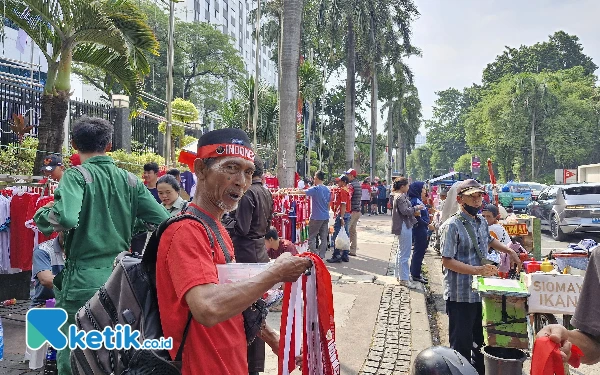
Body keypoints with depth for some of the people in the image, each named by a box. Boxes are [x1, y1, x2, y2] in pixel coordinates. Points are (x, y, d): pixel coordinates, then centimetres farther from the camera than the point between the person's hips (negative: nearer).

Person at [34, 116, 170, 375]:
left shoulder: (76, 175, -9)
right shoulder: (130, 180, 3)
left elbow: (66, 218, -26)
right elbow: (164, 221, 0)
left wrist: (41, 214, -4)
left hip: (83, 280, -4)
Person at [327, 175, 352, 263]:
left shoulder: (342, 190, -13)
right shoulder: (347, 190, 16)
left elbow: (343, 205, -20)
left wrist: (341, 217, -22)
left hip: (341, 215, -10)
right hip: (347, 214, 10)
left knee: (336, 236, -5)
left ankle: (336, 256, -2)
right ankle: (345, 255, 16)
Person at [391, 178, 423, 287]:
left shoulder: (399, 196, 14)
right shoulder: (401, 197, -18)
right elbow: (405, 211, -24)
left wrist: (413, 212, 11)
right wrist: (416, 208, -12)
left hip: (403, 226, 11)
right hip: (404, 227, -11)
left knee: (401, 252, 19)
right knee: (404, 253, -5)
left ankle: (398, 274, 29)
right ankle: (403, 278, 1)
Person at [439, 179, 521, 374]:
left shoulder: (482, 221, 8)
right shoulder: (452, 226, -17)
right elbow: (447, 261, -20)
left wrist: (509, 251, 22)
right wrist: (477, 270, -28)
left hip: (482, 292, 8)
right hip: (461, 295, -8)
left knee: (482, 342, 21)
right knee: (462, 344, 4)